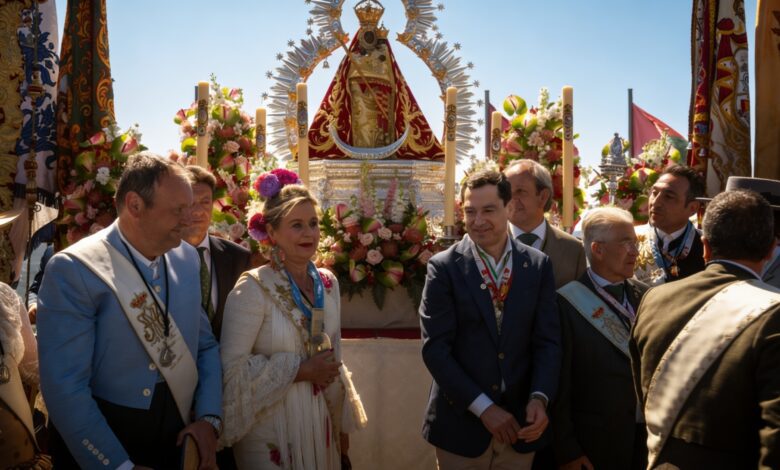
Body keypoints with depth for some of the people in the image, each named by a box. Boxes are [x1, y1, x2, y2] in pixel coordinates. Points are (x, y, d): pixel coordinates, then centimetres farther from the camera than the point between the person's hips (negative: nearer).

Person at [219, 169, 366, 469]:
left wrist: (342, 428, 13)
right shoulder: (253, 288, -15)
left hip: (320, 423, 6)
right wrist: (301, 370, -17)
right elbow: (232, 366, -18)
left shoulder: (328, 283, 2)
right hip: (271, 428, -5)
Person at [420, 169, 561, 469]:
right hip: (461, 421, -2)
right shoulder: (444, 267, -8)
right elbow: (435, 348, -11)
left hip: (520, 422, 3)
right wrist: (483, 407, -14)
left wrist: (539, 398, -14)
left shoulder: (538, 265, 1)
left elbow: (548, 341, 1)